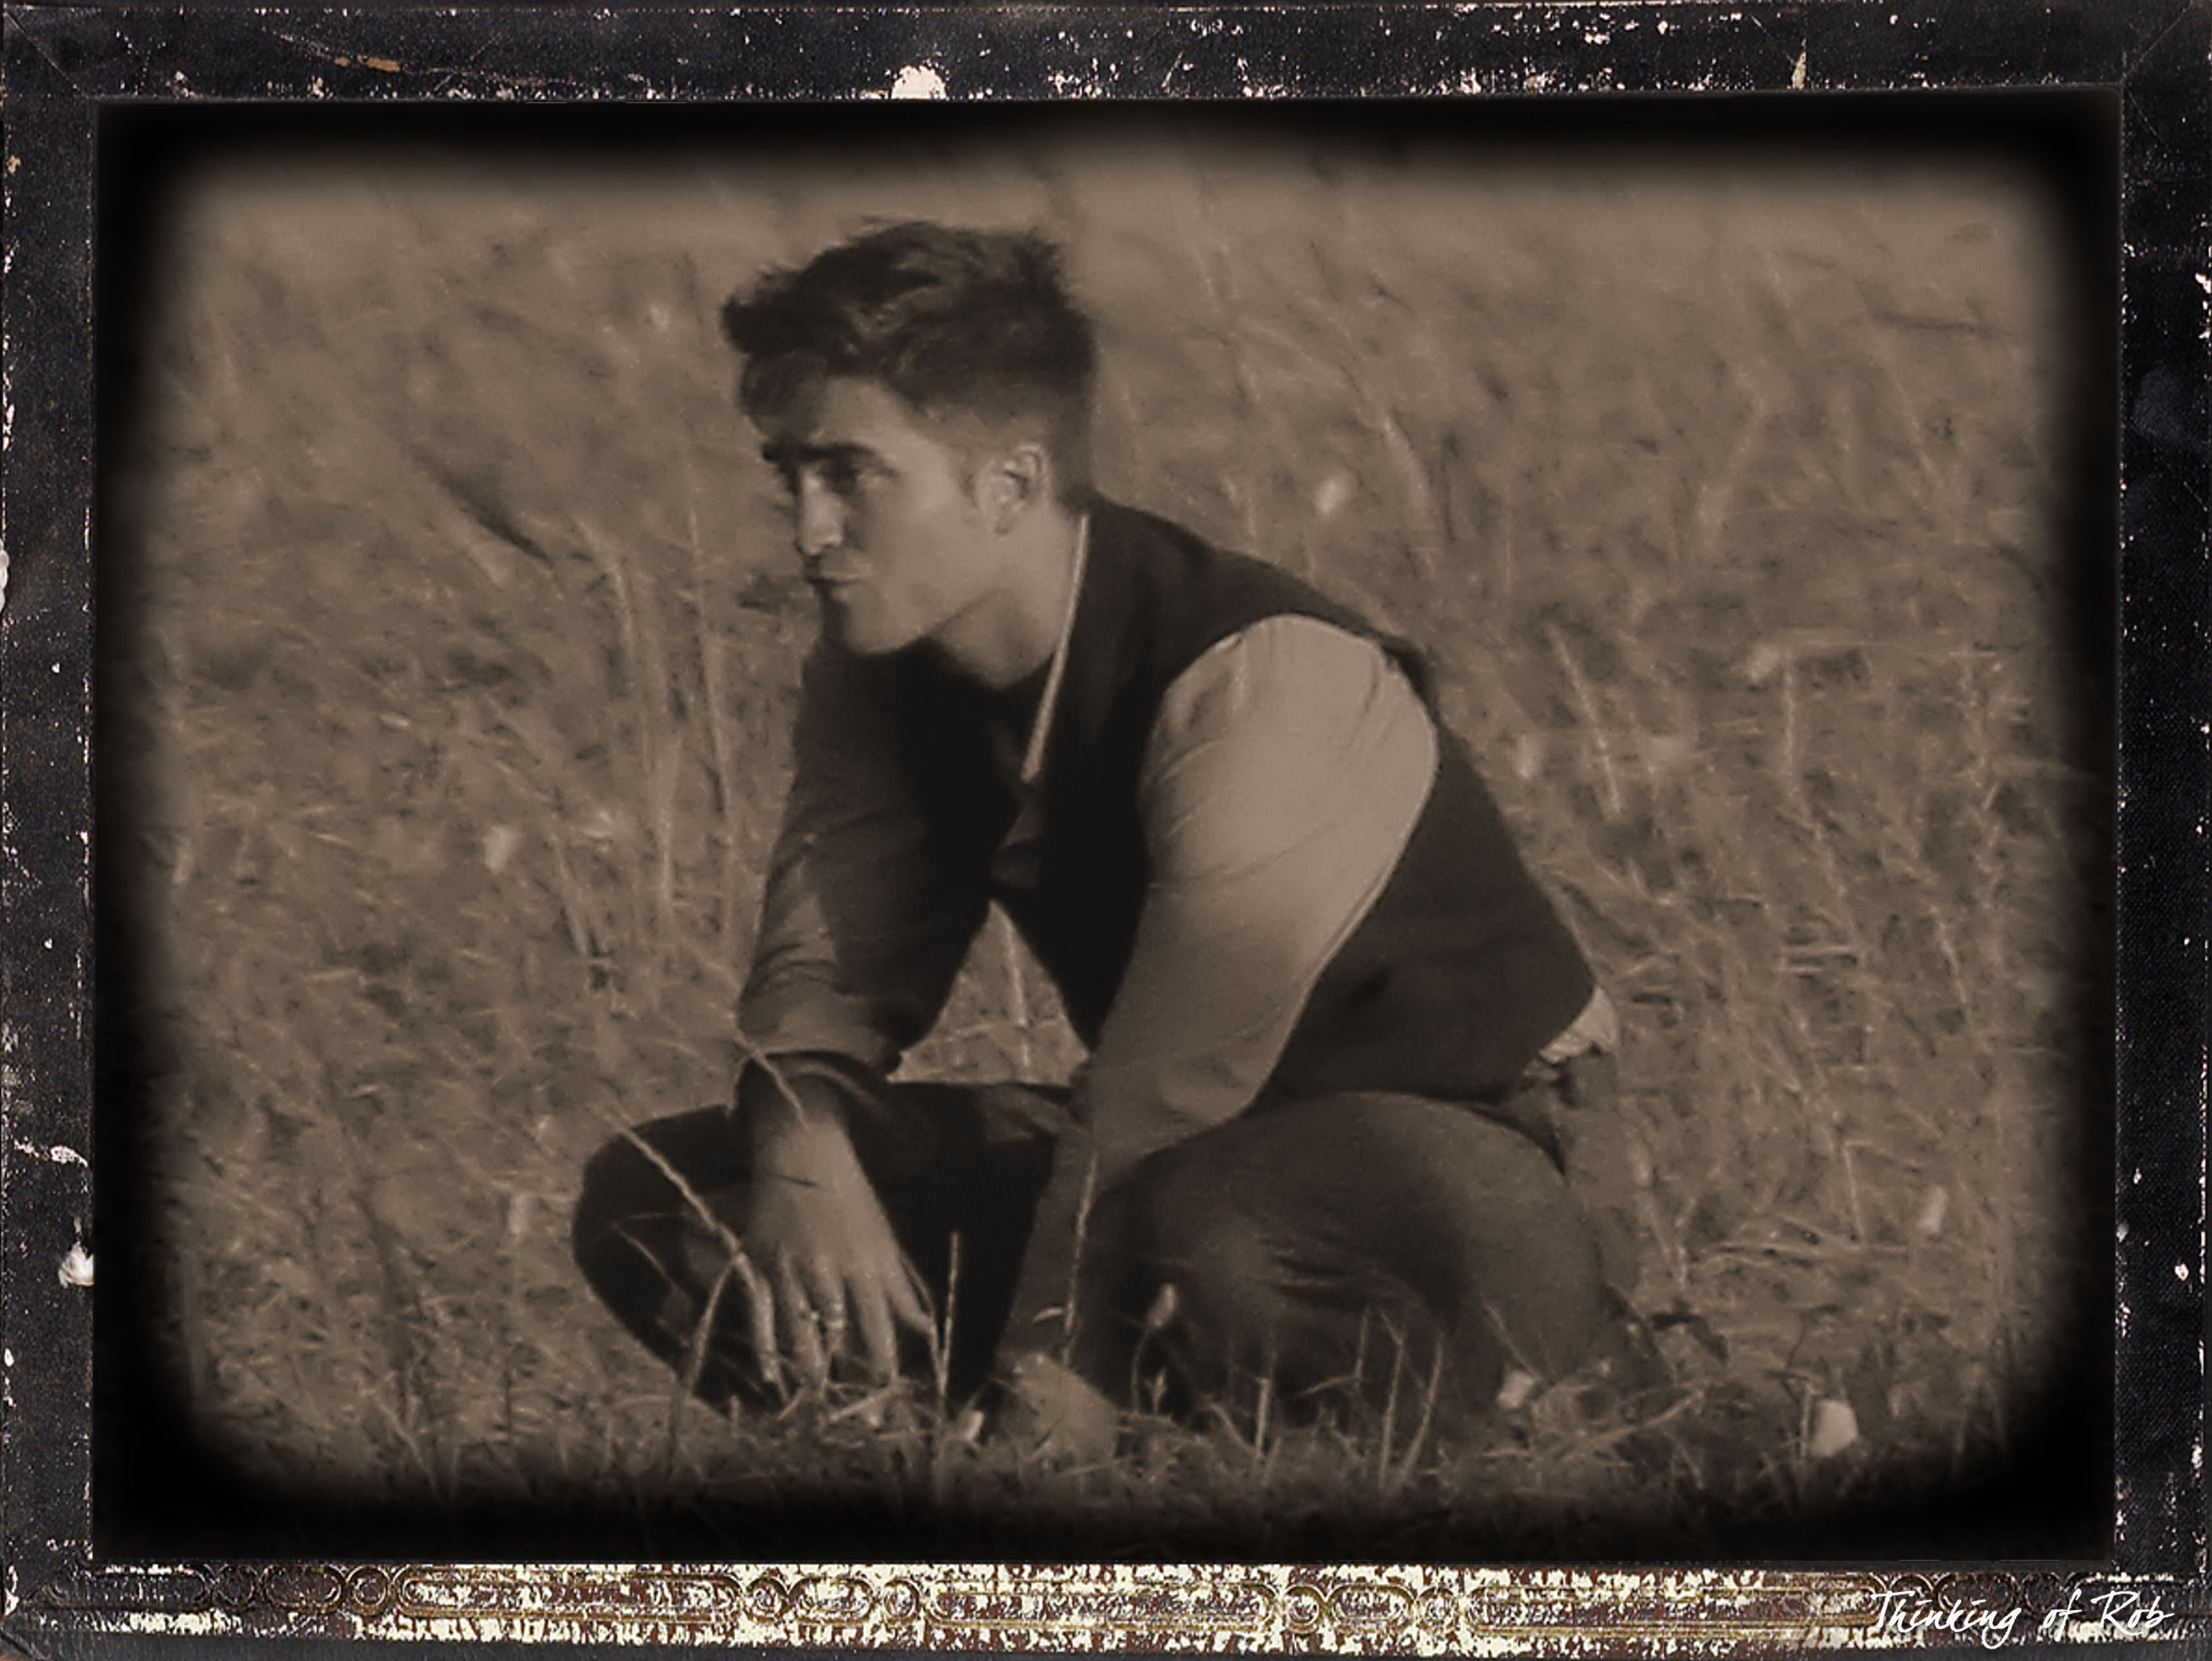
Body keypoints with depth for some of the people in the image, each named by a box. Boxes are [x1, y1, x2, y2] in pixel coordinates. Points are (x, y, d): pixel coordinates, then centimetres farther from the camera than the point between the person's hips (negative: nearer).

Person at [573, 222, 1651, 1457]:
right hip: (1192, 1157, 7)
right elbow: (831, 960, 0)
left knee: (1207, 1233, -44)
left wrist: (1046, 1397, -31)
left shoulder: (1258, 686, -27)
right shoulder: (883, 662, -3)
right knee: (652, 1200, -5)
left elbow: (1164, 1091, -29)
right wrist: (803, 1151, -23)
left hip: (1486, 1166, -7)